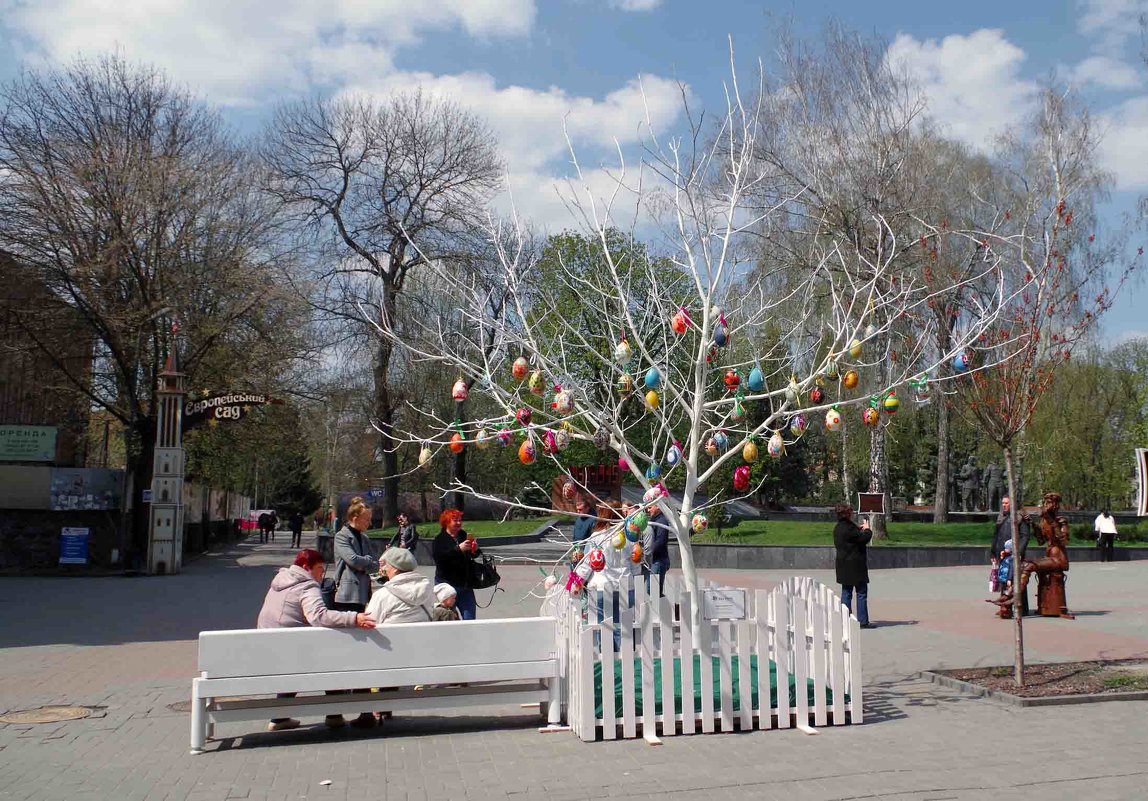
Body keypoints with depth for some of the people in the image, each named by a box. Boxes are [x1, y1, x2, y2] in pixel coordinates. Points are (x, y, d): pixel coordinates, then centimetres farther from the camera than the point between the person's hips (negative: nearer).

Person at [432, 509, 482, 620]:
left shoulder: (464, 535, 9)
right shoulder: (439, 540, -6)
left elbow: (471, 556, 21)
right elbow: (439, 557, -24)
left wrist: (474, 550, -3)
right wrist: (459, 549, -29)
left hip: (465, 585, 5)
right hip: (447, 584, -5)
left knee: (470, 618, 6)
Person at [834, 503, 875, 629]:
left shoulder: (837, 528, 9)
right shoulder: (849, 528, -21)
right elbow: (865, 538, -17)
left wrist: (859, 530, 15)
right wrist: (866, 529, 0)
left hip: (843, 565, 9)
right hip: (855, 565, -9)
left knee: (846, 593, 12)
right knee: (861, 593, -1)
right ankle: (863, 621, 2)